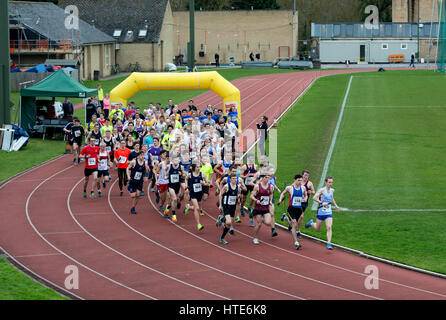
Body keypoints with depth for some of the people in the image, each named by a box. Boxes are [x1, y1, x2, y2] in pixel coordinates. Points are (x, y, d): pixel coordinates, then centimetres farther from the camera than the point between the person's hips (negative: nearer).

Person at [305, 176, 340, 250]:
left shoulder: (332, 190, 6)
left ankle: (329, 244, -16)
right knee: (317, 228, 13)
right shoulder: (322, 190, -13)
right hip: (321, 212, -3)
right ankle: (311, 223, 46)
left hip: (329, 213, 3)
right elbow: (314, 198, -22)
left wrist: (335, 205, 17)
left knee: (329, 228, -14)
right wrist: (322, 202, -32)